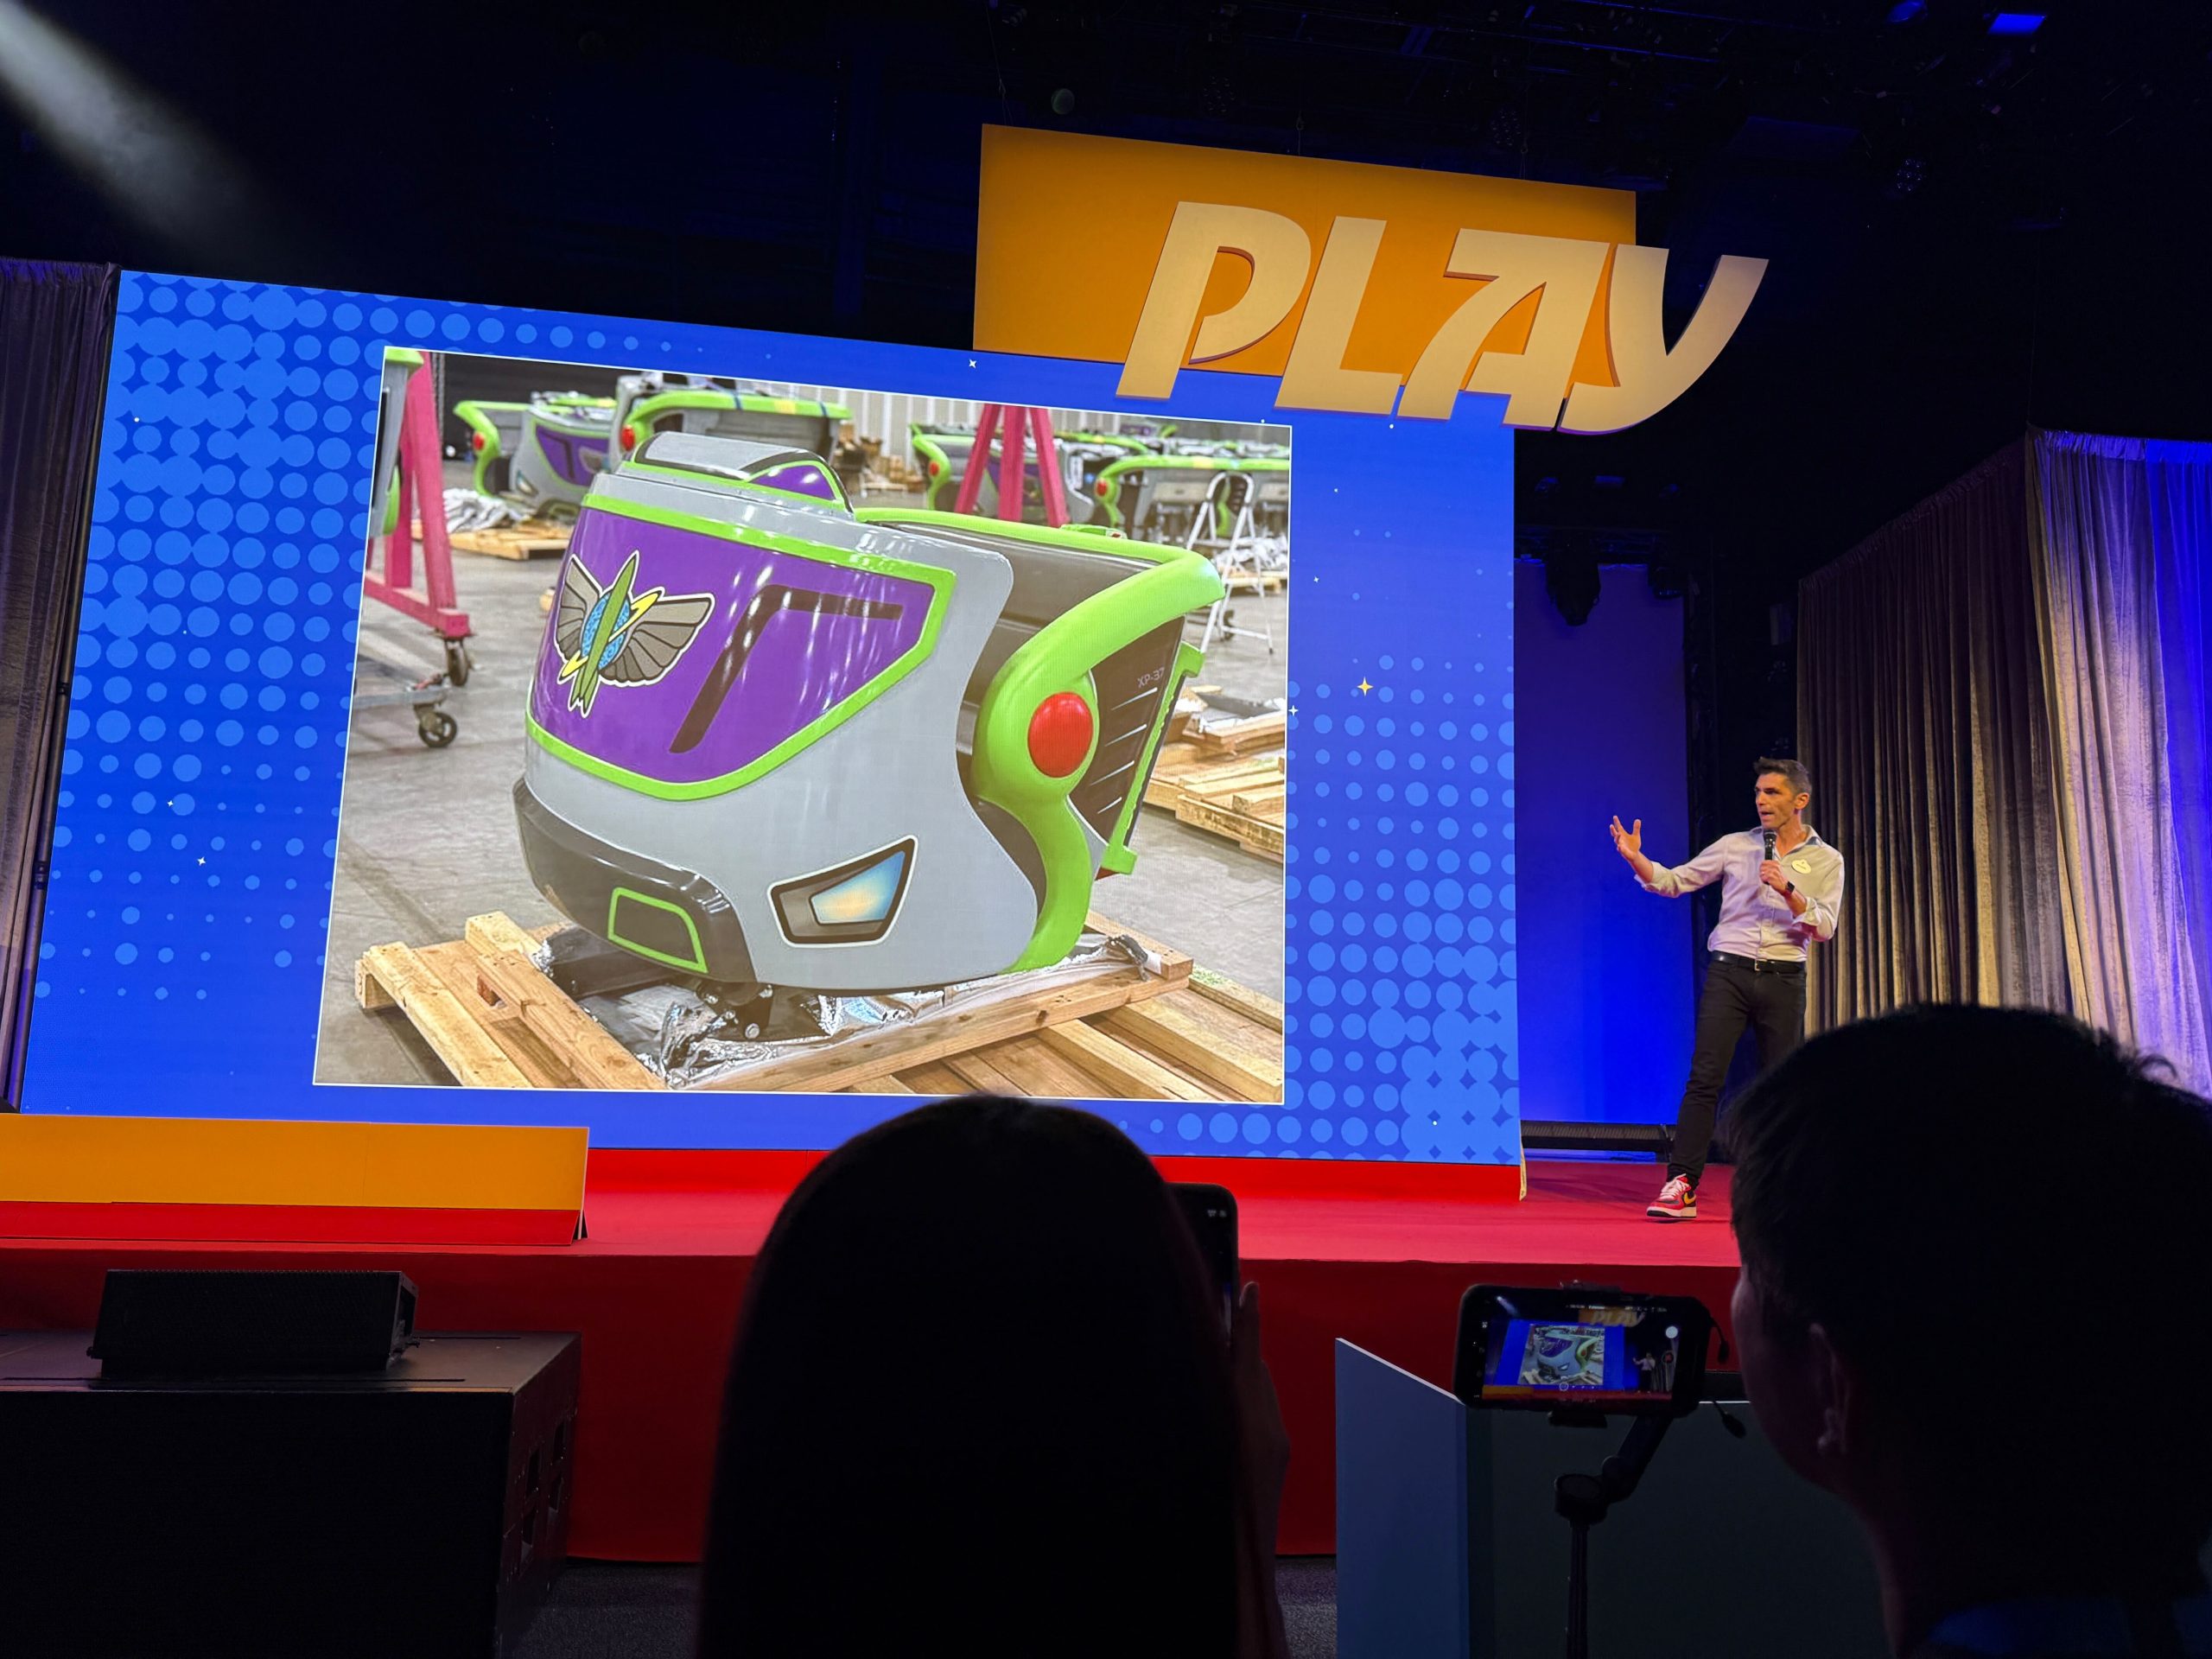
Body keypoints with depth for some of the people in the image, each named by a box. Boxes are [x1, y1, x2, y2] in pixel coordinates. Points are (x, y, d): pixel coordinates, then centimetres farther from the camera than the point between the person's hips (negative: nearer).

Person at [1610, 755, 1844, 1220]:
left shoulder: (1826, 860, 6)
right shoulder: (1735, 845, 7)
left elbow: (1825, 928, -2)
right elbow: (1675, 882, 5)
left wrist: (1788, 890, -16)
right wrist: (1637, 859, -12)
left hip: (1784, 978, 1)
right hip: (1729, 972, 0)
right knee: (1705, 1077, -9)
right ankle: (1681, 1186, -11)